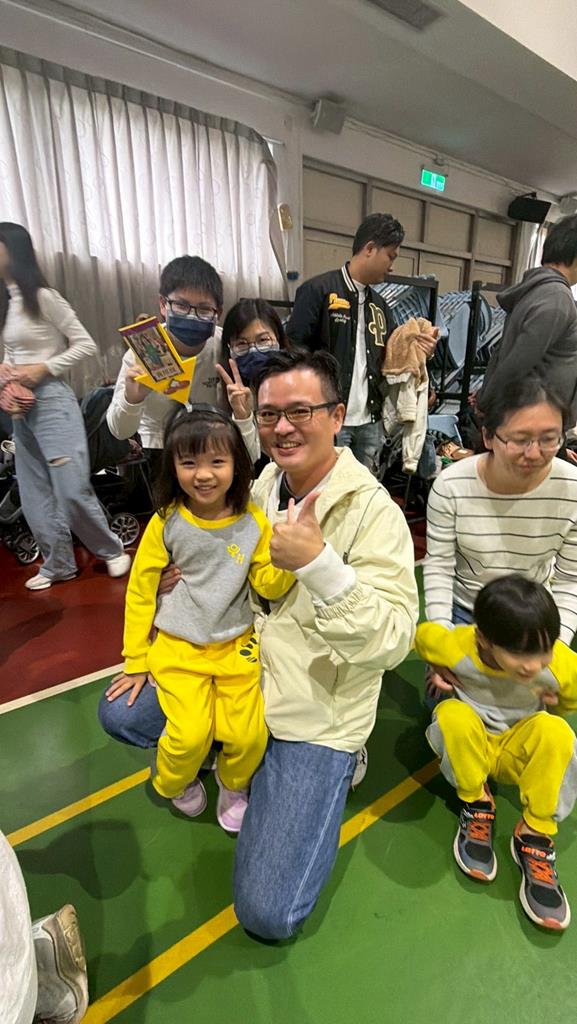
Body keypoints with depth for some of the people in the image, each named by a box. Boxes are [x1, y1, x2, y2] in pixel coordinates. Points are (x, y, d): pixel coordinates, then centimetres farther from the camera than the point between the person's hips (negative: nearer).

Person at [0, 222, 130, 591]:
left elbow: (86, 344, -9)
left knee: (72, 490, -9)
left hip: (52, 400, -8)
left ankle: (113, 551, 12)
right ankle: (59, 564, 20)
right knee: (34, 493, 8)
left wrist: (44, 369, -14)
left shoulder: (43, 297, -7)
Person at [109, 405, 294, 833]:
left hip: (236, 646, 1)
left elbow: (269, 586, -5)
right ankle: (174, 782, 26)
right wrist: (136, 659, 3)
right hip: (177, 648, -1)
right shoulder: (167, 522, -10)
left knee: (249, 736, -6)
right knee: (190, 736, -13)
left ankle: (234, 784, 32)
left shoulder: (253, 521, -8)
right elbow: (140, 589, -2)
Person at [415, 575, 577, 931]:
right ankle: (476, 805, -11)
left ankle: (536, 835, -16)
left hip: (519, 751, 1)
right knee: (453, 714, -35)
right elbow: (424, 633, -7)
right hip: (470, 746, -1)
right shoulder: (455, 647, -31)